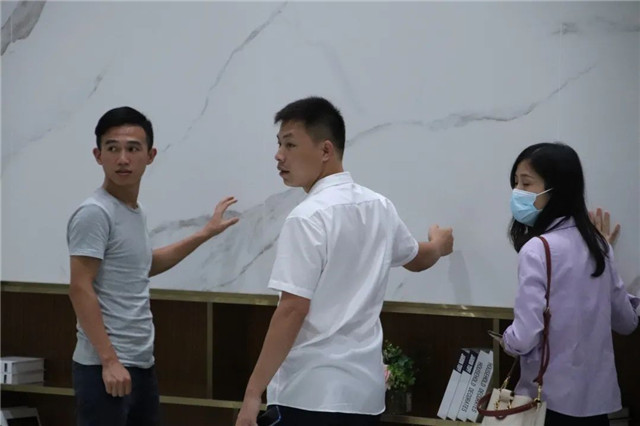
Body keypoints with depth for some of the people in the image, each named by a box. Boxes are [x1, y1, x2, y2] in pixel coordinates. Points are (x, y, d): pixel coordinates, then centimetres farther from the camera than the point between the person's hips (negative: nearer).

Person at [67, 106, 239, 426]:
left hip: (141, 363, 9)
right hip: (105, 366, -9)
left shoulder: (136, 213, 12)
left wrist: (206, 233, 32)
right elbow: (80, 289, -19)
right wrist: (109, 360, -21)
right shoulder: (94, 213, -15)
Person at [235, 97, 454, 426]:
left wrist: (253, 392, -16)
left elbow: (293, 310, -18)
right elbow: (417, 258, 30)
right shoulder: (379, 207, 10)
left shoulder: (308, 218, -15)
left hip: (311, 392, -8)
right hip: (365, 388, 8)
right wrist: (439, 244, 54)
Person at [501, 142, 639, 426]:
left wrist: (506, 339, 1)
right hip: (598, 395, 6)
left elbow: (523, 339, -22)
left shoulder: (537, 249, -17)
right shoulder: (594, 243, 4)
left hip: (551, 400, -6)